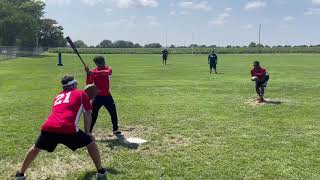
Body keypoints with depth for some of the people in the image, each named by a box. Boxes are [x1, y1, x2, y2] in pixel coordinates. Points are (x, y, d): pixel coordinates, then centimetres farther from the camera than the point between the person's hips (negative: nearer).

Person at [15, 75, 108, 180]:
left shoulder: (58, 96, 32)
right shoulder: (81, 93, 18)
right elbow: (87, 115, 19)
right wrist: (87, 132, 27)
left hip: (48, 127, 5)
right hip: (67, 128, -4)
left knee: (36, 148, 31)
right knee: (91, 143, 16)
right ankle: (100, 171, 20)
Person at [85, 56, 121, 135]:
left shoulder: (108, 69, -5)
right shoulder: (93, 71, -4)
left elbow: (105, 72, -31)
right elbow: (89, 83, -10)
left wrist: (94, 73, -44)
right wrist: (88, 73, -25)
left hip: (107, 95, 2)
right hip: (97, 96, -1)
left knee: (113, 113, 11)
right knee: (93, 115, -6)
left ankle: (115, 129, 30)